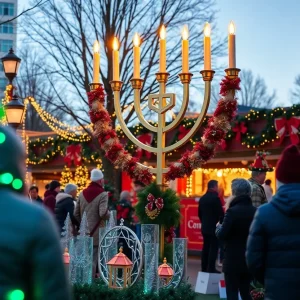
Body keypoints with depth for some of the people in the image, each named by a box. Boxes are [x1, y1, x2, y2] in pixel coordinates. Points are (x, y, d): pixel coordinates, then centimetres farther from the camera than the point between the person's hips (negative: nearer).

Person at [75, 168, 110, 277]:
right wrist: (109, 214, -1)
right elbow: (103, 214, -21)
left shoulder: (82, 193, 9)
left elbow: (76, 214, 11)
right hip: (96, 233, -6)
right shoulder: (102, 194, -11)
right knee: (93, 259, -3)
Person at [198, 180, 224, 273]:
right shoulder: (215, 198, -15)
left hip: (205, 227, 8)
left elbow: (199, 213, 14)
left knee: (206, 247, 12)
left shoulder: (202, 198, 9)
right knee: (213, 248, -5)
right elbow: (220, 213, -16)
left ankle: (204, 268, 14)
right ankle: (211, 268, -7)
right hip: (214, 227, -8)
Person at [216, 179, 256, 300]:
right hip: (250, 259, 6)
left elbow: (222, 236, -16)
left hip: (233, 259, -6)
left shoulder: (232, 211, -16)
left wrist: (218, 227, 4)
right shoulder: (255, 211, 2)